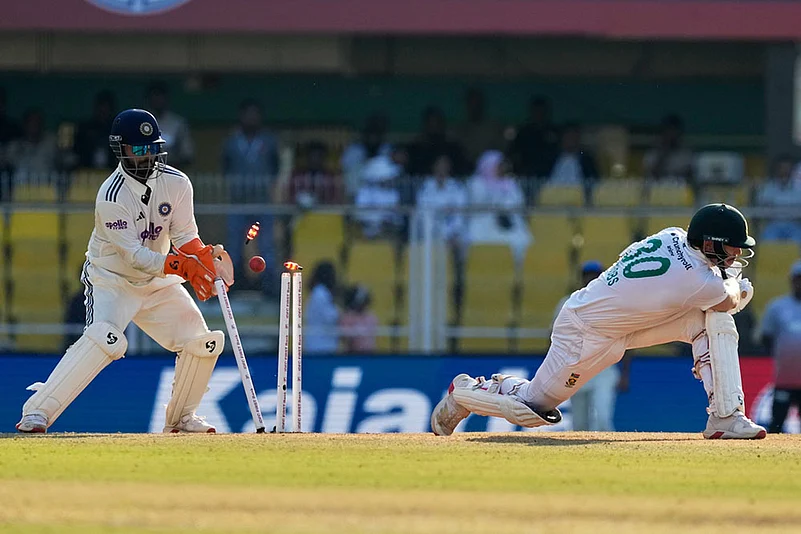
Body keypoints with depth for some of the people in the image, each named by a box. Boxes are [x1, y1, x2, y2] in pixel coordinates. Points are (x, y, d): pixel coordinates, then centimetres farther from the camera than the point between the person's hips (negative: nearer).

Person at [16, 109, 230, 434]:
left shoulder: (176, 183, -7)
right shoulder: (111, 196, -25)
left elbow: (185, 236, -6)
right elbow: (134, 255, -28)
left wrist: (203, 260, -29)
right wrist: (178, 265, -42)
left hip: (158, 283, 6)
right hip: (112, 279, -6)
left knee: (202, 343, -3)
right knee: (105, 339, -31)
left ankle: (181, 418, 19)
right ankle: (36, 413, -31)